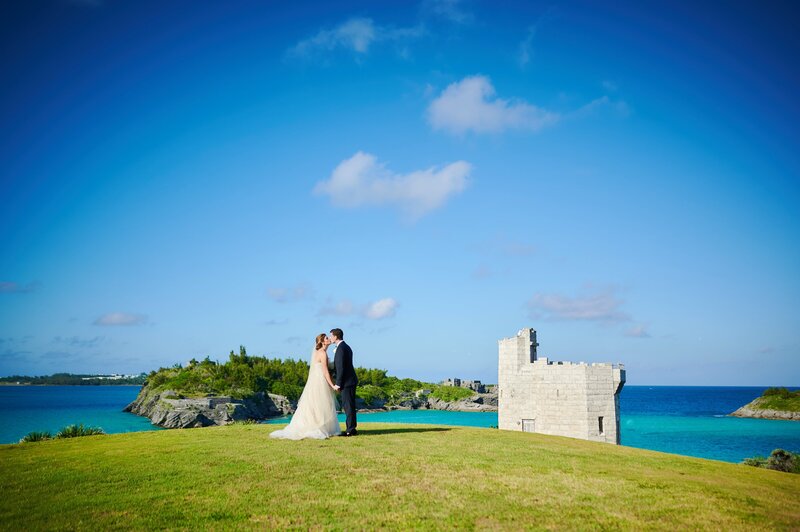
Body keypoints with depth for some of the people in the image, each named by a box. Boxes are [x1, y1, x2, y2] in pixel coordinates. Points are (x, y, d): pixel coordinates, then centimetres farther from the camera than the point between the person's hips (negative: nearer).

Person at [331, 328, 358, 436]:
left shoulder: (341, 348, -15)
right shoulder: (346, 347, 17)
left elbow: (341, 368, -20)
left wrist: (338, 384, -16)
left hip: (347, 382, -10)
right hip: (350, 380, 10)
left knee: (348, 406, -6)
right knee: (348, 405, 13)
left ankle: (351, 429, -3)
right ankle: (351, 429, 18)